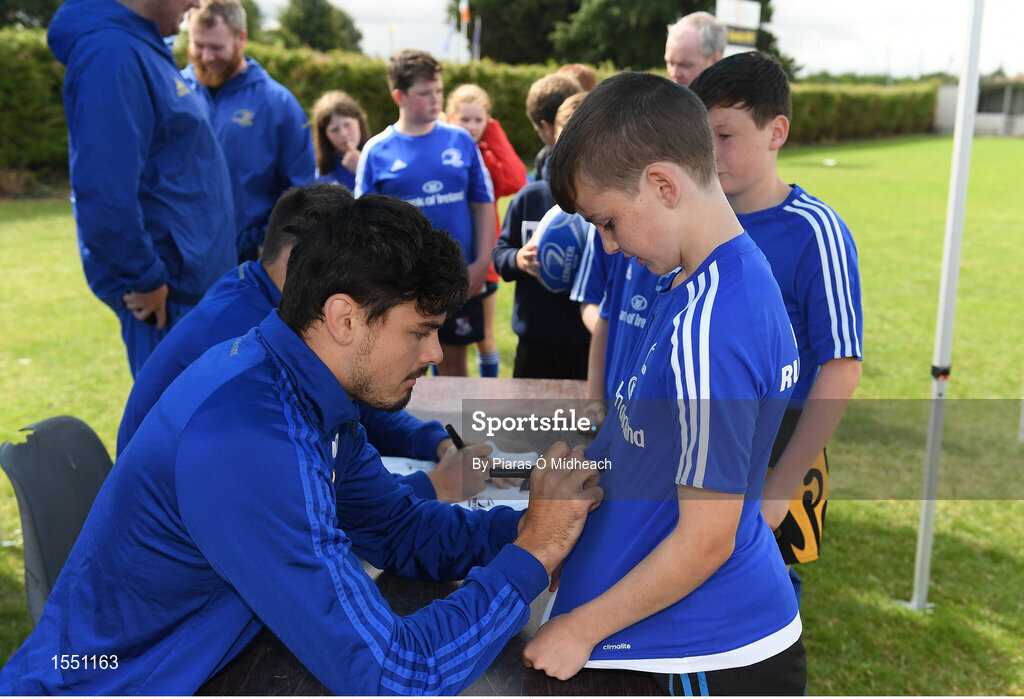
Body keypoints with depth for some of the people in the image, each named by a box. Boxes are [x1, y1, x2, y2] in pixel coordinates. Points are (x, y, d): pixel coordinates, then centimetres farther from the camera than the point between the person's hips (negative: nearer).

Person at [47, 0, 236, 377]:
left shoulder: (143, 48, 13)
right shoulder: (112, 53, -19)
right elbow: (104, 188, -27)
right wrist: (144, 280, -19)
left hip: (192, 281, 9)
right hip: (167, 292, -9)